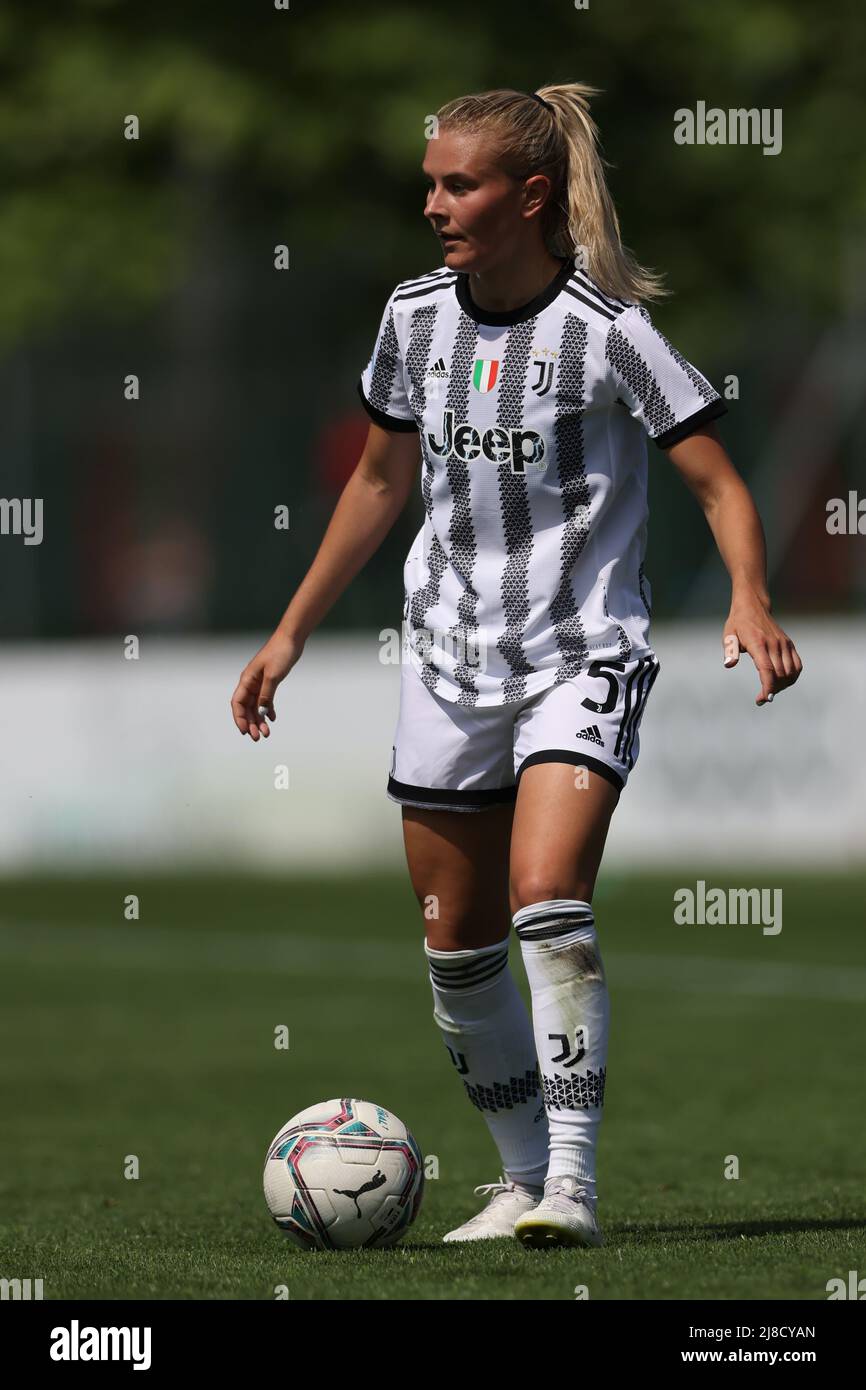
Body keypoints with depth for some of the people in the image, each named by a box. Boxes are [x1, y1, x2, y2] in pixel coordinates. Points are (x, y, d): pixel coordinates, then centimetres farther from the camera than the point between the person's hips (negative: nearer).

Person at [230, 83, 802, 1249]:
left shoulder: (607, 331, -13)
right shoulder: (416, 317, 3)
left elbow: (721, 486, -13)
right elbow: (381, 483, 18)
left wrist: (750, 604, -31)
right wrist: (291, 634, 20)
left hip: (583, 659, -6)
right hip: (448, 661, 6)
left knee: (549, 901, -24)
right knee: (456, 944, 8)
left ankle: (571, 1182, -19)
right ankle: (524, 1176, 24)